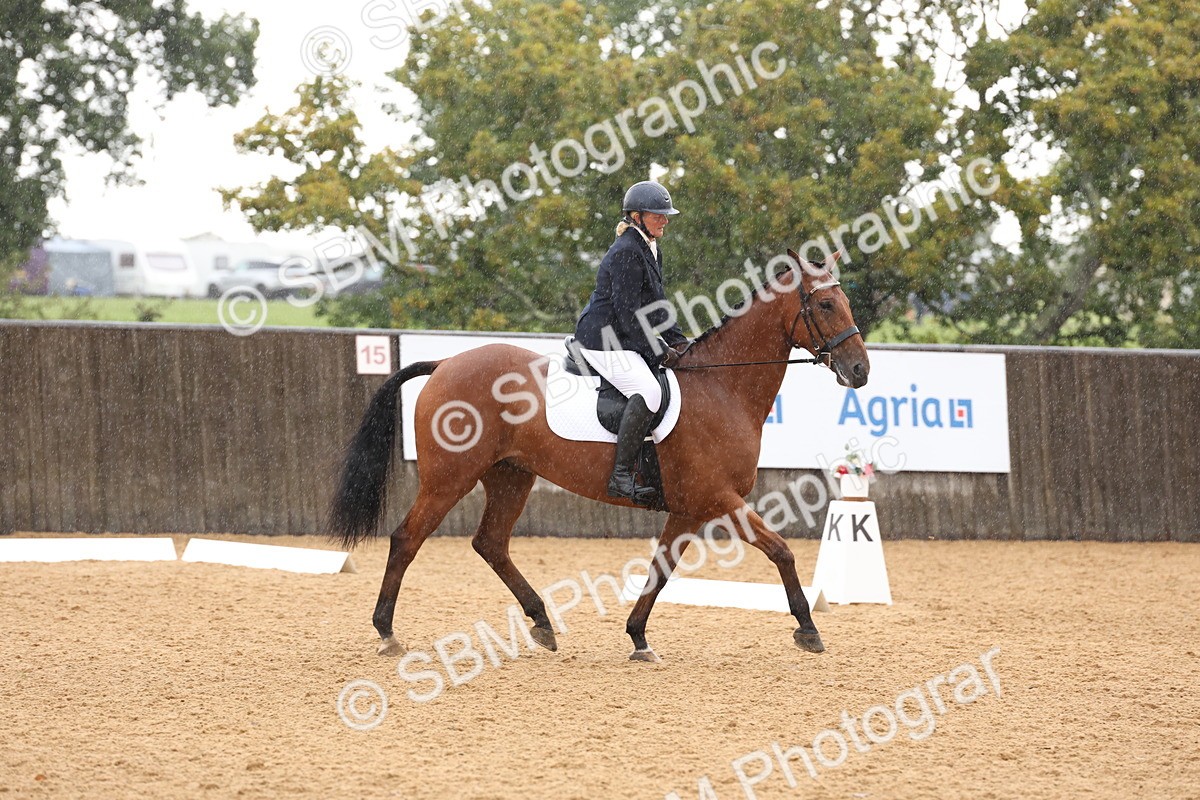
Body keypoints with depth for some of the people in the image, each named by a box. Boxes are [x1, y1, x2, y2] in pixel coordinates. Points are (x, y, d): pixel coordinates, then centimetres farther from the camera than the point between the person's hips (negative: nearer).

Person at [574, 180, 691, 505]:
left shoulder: (651, 251, 16)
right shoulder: (627, 253, -17)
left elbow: (655, 308, 21)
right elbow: (628, 313, -21)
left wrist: (678, 340, 8)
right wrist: (660, 352, -17)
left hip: (628, 340, 11)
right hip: (604, 340, -11)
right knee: (648, 391, -30)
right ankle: (621, 476, -30)